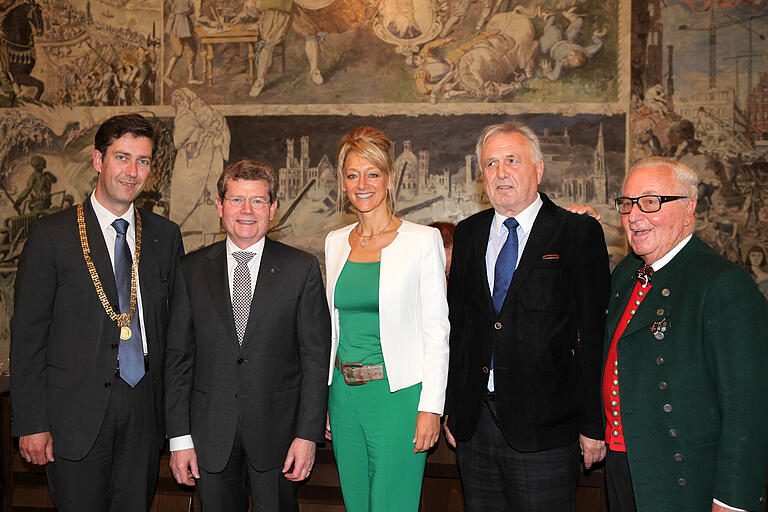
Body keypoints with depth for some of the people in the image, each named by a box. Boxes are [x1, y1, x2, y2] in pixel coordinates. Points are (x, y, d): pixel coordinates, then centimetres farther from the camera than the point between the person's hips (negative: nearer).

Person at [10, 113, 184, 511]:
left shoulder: (165, 235, 7)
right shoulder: (52, 234, -3)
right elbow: (28, 334, -4)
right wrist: (31, 423, -8)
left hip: (144, 415, 3)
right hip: (76, 415, -3)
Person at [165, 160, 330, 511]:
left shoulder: (302, 268, -1)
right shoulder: (192, 270, 4)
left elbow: (316, 357, -3)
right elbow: (178, 357, 3)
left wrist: (308, 433, -8)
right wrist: (180, 437, -1)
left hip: (277, 429, -1)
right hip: (210, 434, 2)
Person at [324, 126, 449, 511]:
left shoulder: (422, 241, -5)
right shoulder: (335, 242, 10)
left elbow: (436, 329, -7)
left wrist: (431, 407, -13)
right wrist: (322, 400, 12)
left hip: (396, 395, -5)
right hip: (343, 393, 5)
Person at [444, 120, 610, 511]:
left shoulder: (579, 233, -4)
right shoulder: (467, 234, 10)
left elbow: (594, 333, -7)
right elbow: (456, 325, 12)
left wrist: (593, 424, -9)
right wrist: (452, 409, 9)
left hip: (543, 427, -4)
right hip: (474, 424, 4)